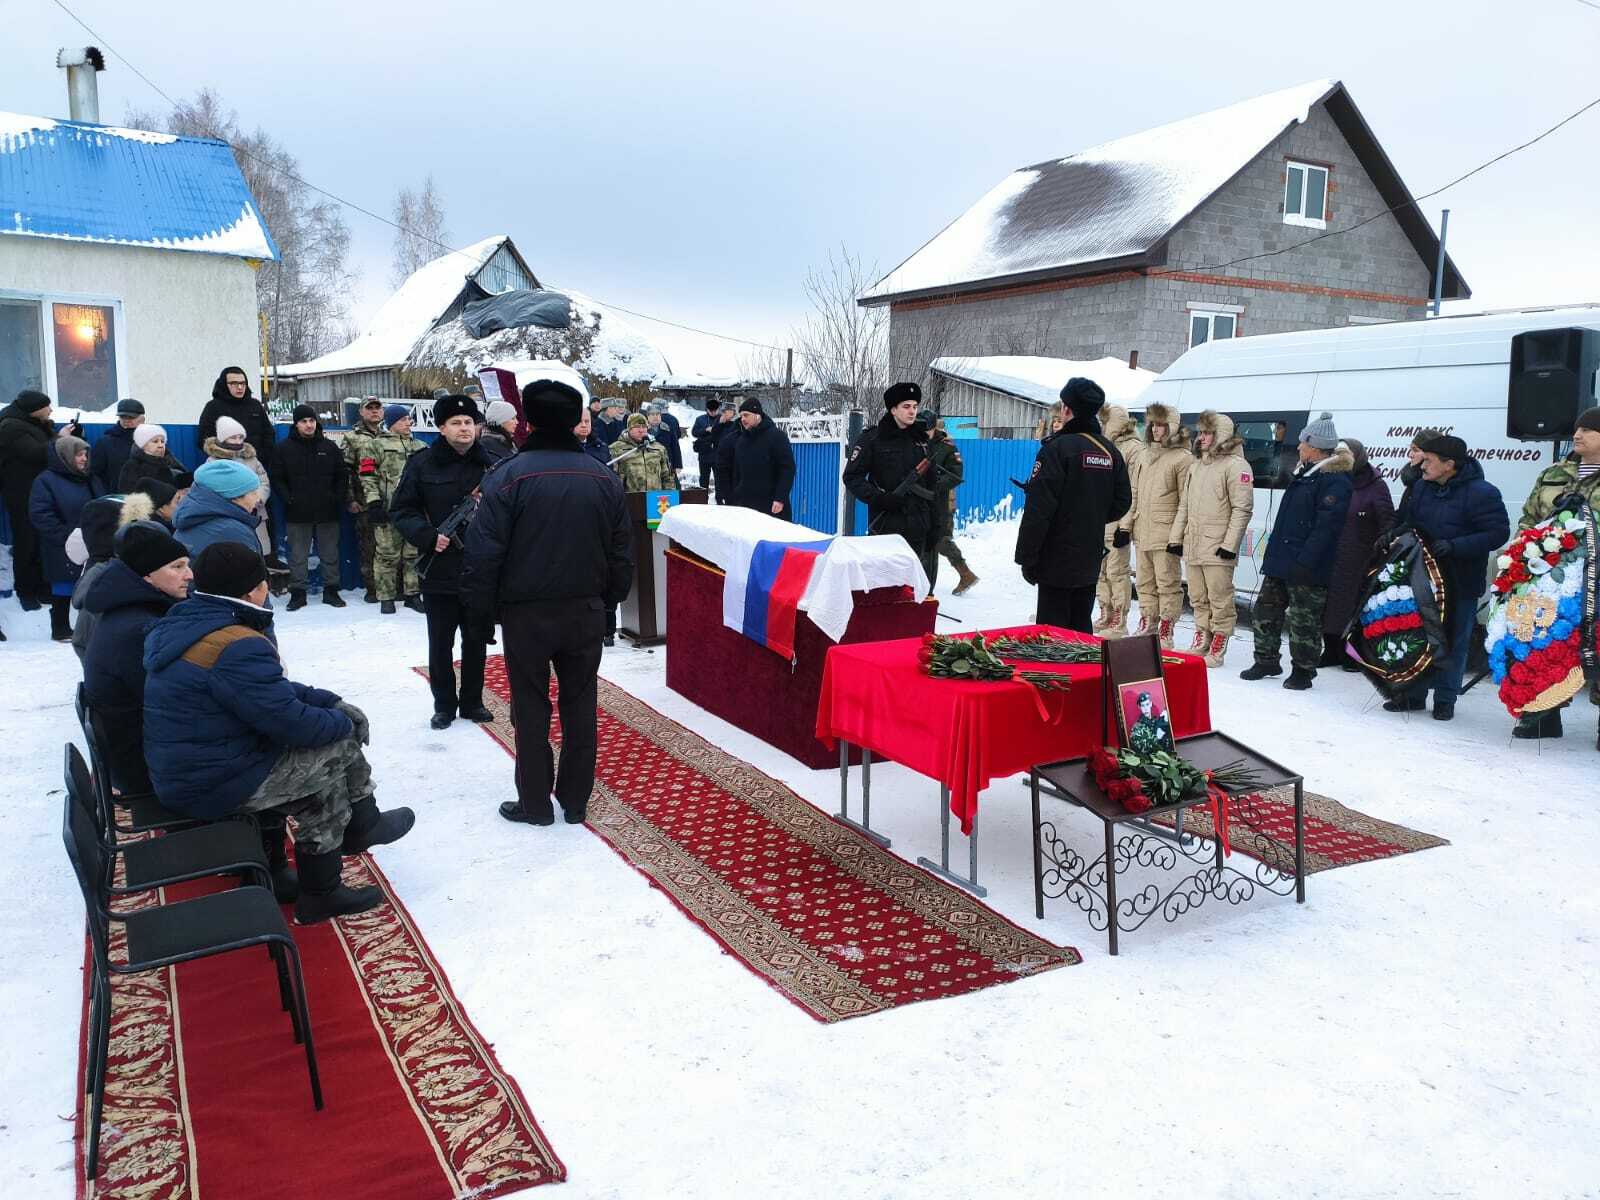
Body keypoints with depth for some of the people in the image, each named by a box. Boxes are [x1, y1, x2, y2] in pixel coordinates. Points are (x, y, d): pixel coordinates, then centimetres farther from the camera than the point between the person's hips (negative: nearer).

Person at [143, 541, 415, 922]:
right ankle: (362, 826, 26)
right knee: (340, 750, 0)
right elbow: (291, 722, -24)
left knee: (326, 781, 14)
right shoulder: (236, 648, -27)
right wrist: (343, 723, -3)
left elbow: (272, 691, 14)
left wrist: (331, 702, 7)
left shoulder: (188, 626, 7)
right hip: (217, 783, -10)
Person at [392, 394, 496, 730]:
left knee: (476, 641, 13)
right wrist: (429, 536, -16)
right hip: (439, 572, -1)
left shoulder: (493, 465, 0)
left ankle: (472, 701, 28)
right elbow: (401, 510, -2)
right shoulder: (422, 465, -3)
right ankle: (444, 704, 23)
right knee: (441, 643, 9)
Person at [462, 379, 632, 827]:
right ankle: (575, 800, 22)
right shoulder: (603, 478, 0)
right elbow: (622, 552, 7)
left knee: (531, 708, 8)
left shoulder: (512, 476, -14)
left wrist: (482, 610, -2)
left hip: (526, 613, -4)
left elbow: (483, 554, -14)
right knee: (580, 705, 13)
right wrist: (609, 599, 18)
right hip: (586, 611, 4)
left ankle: (535, 802, 17)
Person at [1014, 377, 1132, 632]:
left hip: (1057, 561, -7)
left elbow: (1039, 508, -17)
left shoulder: (1058, 448, -14)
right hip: (1090, 561, 7)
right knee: (1082, 626, 16)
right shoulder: (1109, 451, 7)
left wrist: (1026, 557, -13)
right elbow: (1122, 501, 12)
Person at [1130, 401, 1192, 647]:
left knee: (1167, 583, -2)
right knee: (1145, 582, 14)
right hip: (1142, 532, 7)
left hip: (1165, 533, -7)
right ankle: (1147, 625, 23)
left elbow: (1186, 501, -10)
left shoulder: (1183, 458, -8)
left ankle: (1166, 631, 4)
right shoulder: (1144, 454, 15)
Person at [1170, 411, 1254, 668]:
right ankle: (1201, 642, 24)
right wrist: (1176, 537, 15)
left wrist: (1230, 544, -18)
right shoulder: (1196, 465, 17)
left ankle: (1217, 649, 5)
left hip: (1218, 548, -8)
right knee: (1198, 599, 14)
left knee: (1220, 601, -2)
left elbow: (1242, 508, -13)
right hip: (1192, 546, 8)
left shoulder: (1236, 465, -8)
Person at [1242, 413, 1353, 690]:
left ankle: (1303, 670, 11)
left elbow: (1325, 527, -22)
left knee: (1304, 621, 0)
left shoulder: (1336, 481, -14)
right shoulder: (1303, 474, 17)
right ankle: (1267, 660, 25)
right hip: (1281, 561, 10)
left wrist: (1306, 561, -27)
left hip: (1306, 567, -10)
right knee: (1265, 610, 14)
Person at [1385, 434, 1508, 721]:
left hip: (1461, 582, -6)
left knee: (1454, 641, 6)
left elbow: (1499, 533, -17)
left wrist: (1454, 546, -26)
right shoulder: (1422, 488, 5)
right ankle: (1414, 694, 21)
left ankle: (1445, 699, 17)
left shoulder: (1481, 493, -14)